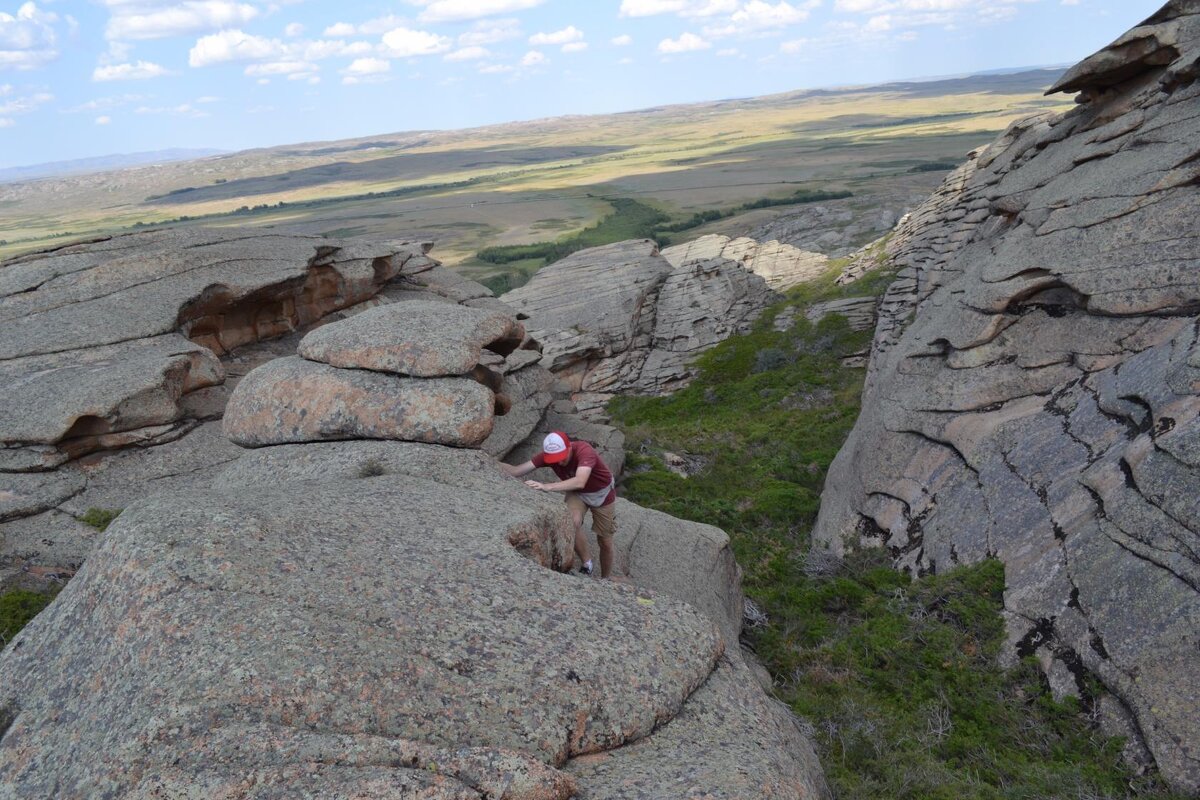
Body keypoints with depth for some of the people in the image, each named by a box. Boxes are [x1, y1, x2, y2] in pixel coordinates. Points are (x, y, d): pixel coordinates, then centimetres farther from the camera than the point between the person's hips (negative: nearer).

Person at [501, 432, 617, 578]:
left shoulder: (584, 451, -39)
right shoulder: (548, 455, -25)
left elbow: (580, 482, -55)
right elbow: (517, 471, -28)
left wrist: (547, 487, -63)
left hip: (602, 494, -3)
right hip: (576, 493, 3)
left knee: (604, 541, 6)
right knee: (572, 523, -28)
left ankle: (606, 579, 31)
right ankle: (586, 564, -6)